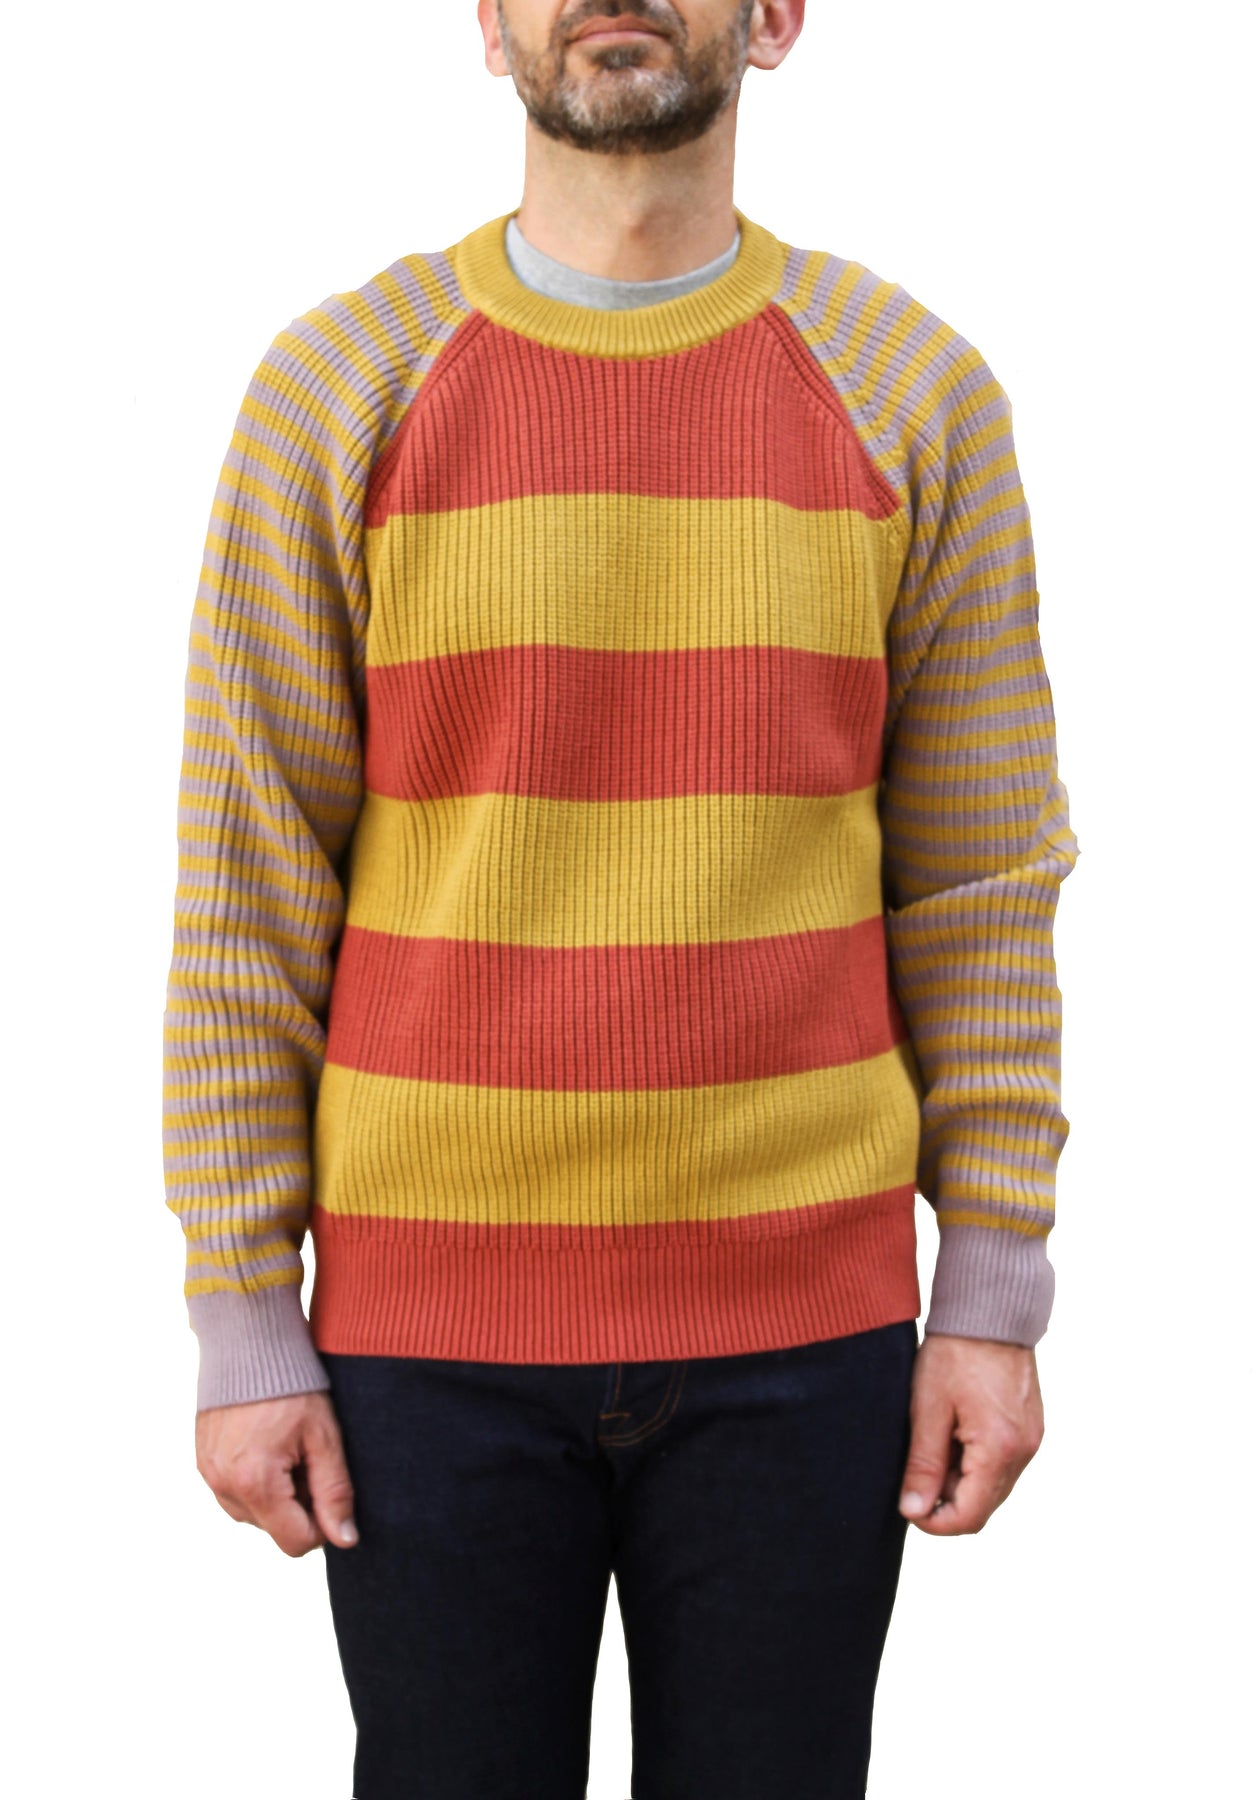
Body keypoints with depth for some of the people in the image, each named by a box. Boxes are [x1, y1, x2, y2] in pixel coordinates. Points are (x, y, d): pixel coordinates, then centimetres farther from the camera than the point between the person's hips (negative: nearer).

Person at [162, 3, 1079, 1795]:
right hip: (428, 1318, 0)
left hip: (804, 1320, 1)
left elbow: (981, 877, 4)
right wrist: (243, 1324, -2)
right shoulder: (337, 384, -1)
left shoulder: (916, 391, 2)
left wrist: (995, 1294, 1)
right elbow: (247, 890, 0)